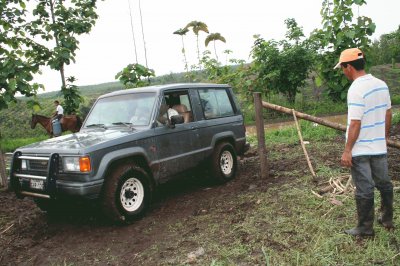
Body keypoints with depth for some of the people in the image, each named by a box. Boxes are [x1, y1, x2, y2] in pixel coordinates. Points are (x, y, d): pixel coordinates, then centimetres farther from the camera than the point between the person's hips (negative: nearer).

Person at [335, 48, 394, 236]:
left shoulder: (356, 89, -21)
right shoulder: (381, 84, 4)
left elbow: (355, 123, -23)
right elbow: (388, 114, 12)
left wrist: (347, 150, -16)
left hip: (360, 150, -8)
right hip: (379, 146, 8)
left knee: (364, 189, 3)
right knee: (384, 183, 20)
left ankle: (365, 228, 17)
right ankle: (387, 219, 37)